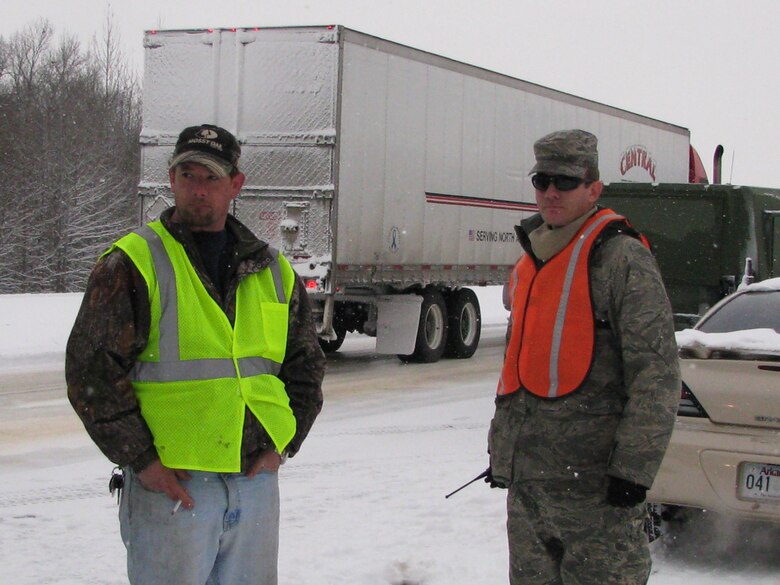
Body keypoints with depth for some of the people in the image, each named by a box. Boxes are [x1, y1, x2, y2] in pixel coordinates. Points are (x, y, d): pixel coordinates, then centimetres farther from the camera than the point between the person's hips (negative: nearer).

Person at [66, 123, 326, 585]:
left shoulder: (273, 270, 12)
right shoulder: (133, 264, -3)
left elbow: (307, 365, 18)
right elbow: (91, 370, -7)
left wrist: (283, 444, 5)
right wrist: (140, 459, -11)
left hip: (258, 480, 5)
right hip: (170, 485, -5)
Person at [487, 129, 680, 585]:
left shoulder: (621, 257, -10)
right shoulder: (530, 263, 16)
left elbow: (657, 373, -15)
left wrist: (633, 470, -19)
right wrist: (500, 446, 21)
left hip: (592, 482, -8)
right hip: (525, 480, 8)